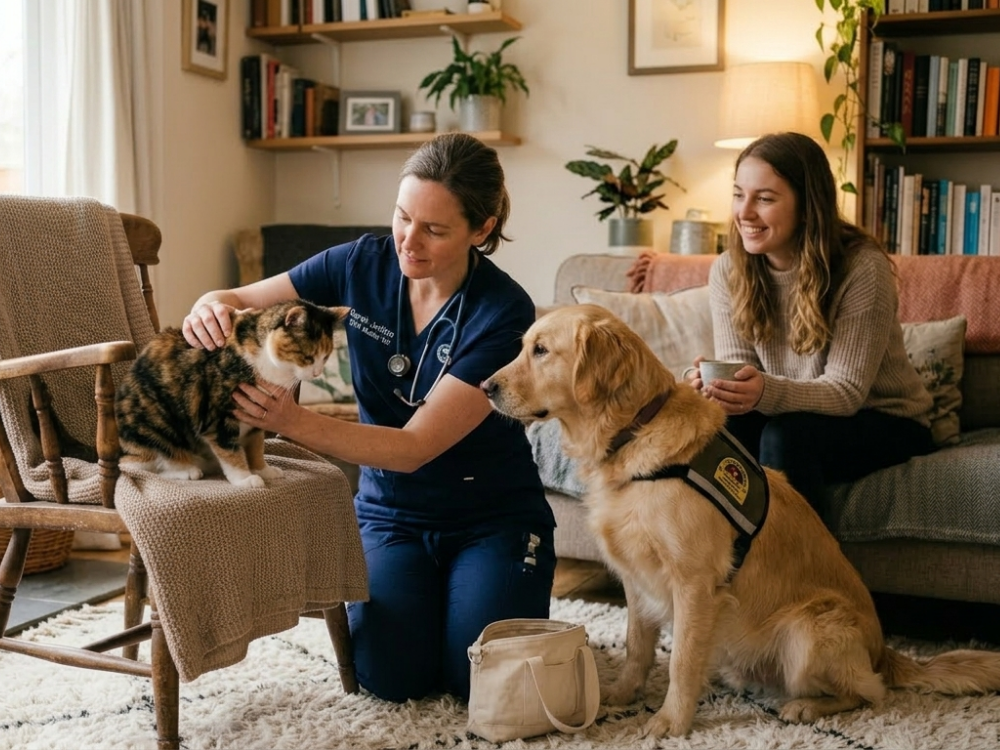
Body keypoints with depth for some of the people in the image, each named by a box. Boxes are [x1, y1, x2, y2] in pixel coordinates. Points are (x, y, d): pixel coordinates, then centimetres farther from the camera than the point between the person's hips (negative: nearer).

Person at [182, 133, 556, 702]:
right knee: (389, 676, -18)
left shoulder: (504, 313, -22)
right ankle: (430, 598, 15)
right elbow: (237, 301, -2)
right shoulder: (363, 265, -10)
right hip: (392, 512, 3)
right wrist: (212, 307, -28)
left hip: (493, 518, -2)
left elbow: (415, 446, -27)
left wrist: (294, 421, -40)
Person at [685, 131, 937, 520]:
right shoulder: (727, 270, -8)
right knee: (723, 426, -27)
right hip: (797, 415, 4)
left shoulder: (863, 269, -23)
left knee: (786, 436, -32)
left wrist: (767, 393, -43)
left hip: (886, 423, -3)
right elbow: (738, 365, -10)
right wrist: (716, 383, -35)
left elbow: (845, 392, -24)